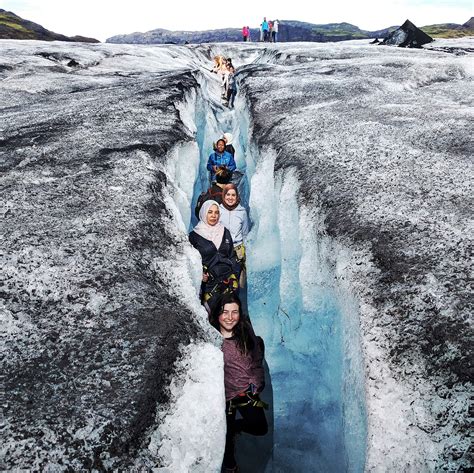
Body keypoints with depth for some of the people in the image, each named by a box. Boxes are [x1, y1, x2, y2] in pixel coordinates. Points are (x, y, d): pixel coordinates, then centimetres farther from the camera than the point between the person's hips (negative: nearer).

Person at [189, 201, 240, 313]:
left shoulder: (225, 232, 13)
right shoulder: (194, 235, 4)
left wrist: (235, 276, 6)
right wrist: (199, 274, -11)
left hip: (228, 279, 2)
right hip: (208, 281, -2)